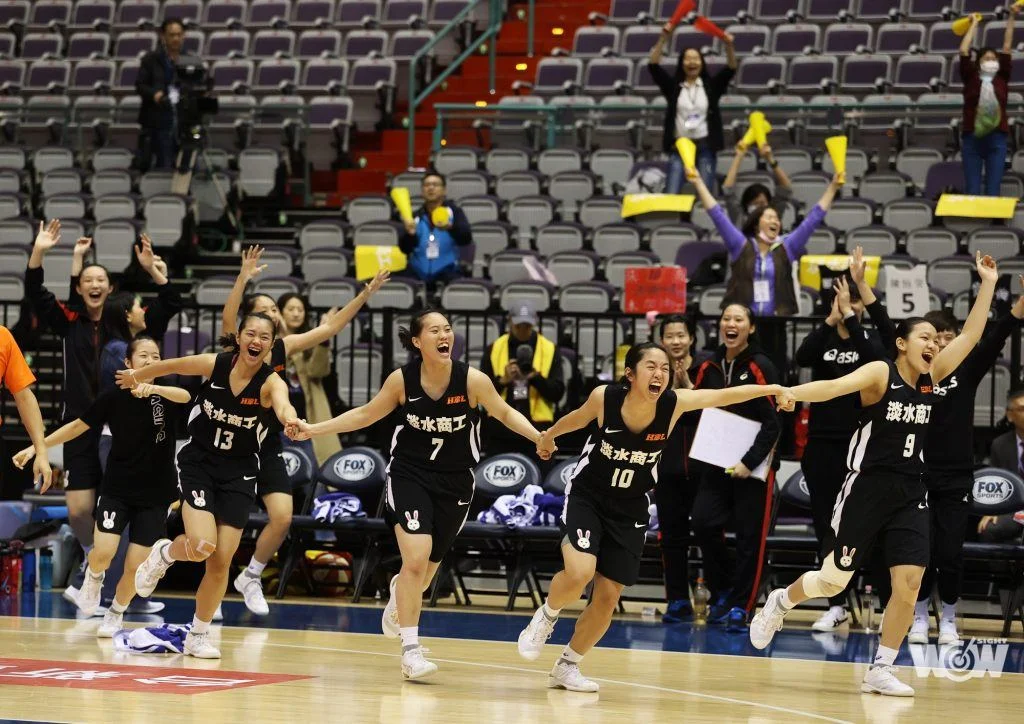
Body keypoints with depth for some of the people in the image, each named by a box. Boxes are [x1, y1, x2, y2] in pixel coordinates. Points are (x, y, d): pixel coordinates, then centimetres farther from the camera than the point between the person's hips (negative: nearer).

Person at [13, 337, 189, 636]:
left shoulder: (166, 397, -7)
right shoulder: (114, 398, -5)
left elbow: (185, 396, -30)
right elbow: (78, 426, 5)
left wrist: (155, 389, -50)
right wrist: (36, 447, 2)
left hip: (155, 496, 0)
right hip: (116, 490, 0)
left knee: (134, 566, -3)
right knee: (104, 552, -19)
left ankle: (116, 614, 25)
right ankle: (94, 578, 18)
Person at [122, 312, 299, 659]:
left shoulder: (270, 383, -17)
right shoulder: (214, 365, -12)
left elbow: (283, 405, -41)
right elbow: (170, 366, 8)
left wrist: (290, 419, -65)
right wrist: (137, 375, 25)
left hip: (238, 474, 1)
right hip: (198, 463, -1)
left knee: (221, 563, -1)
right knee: (201, 546, -22)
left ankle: (199, 635, 20)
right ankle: (163, 553, 14)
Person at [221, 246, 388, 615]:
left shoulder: (284, 347, 5)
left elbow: (330, 328, 5)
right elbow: (227, 317, -30)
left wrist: (364, 296, -4)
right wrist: (244, 278, -42)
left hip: (269, 446, 4)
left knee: (282, 518, -9)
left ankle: (251, 577, 12)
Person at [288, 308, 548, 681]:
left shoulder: (472, 379, -14)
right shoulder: (402, 379, -11)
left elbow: (505, 413, 1)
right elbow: (366, 414, 4)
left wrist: (540, 437, -14)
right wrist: (313, 429, 0)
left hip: (455, 483, 1)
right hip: (409, 475, -1)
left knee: (427, 567, 13)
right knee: (416, 559, -19)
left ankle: (400, 594, 52)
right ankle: (410, 649, -8)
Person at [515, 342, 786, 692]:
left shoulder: (674, 404, -17)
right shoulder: (604, 398, -19)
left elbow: (726, 395, -21)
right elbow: (580, 417, 2)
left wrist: (773, 389, -34)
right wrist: (548, 436, 21)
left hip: (629, 510, 3)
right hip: (586, 496, -3)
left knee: (608, 597, 5)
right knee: (579, 573, -26)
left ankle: (567, 666, 24)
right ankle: (547, 616, 7)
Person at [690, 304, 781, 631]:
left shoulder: (761, 367, -8)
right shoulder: (709, 368, 8)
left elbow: (772, 422, -11)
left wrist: (749, 462, -17)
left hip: (754, 466, -4)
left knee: (749, 537, -2)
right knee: (703, 523, -8)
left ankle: (740, 606, 7)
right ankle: (722, 591, 12)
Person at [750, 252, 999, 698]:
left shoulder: (931, 378, 7)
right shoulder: (880, 373, -10)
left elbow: (970, 336, 6)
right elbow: (836, 385, -27)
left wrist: (987, 284, 1)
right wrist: (795, 392, -45)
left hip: (911, 495, 5)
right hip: (868, 489, -5)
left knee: (909, 584, -8)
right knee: (834, 580, 4)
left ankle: (881, 670, 2)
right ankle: (779, 603, 34)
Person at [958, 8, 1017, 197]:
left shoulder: (1001, 79, 10)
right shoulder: (971, 79, 6)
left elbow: (1007, 49, 8)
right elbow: (964, 51, 1)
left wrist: (1011, 19, 6)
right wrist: (974, 24, 9)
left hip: (996, 139, 1)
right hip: (972, 138, -1)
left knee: (993, 190, -1)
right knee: (972, 191, -1)